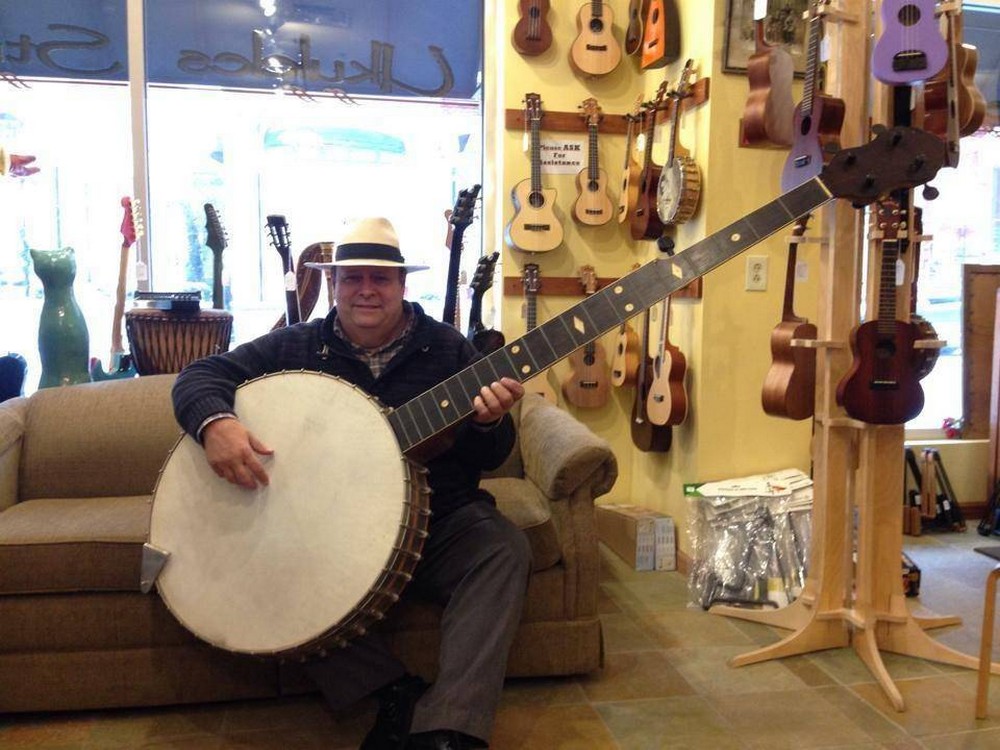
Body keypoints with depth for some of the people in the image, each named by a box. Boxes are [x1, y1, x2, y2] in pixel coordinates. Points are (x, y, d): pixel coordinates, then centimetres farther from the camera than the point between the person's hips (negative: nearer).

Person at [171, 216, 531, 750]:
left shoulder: (448, 348, 4)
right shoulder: (294, 346, 5)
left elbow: (487, 459, 3)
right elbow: (199, 375, 3)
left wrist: (488, 424, -23)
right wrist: (215, 421, -21)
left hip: (438, 522, 0)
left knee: (504, 549, -26)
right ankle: (396, 692, -17)